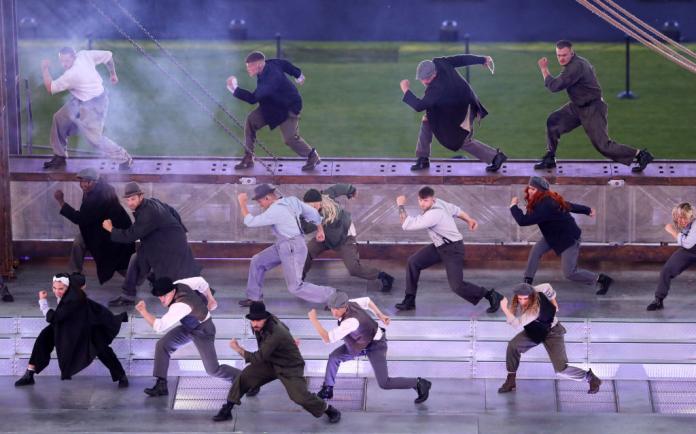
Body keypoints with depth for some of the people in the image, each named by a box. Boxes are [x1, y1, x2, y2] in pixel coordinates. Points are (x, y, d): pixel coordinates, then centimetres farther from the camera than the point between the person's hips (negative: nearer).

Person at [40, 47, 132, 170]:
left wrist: (45, 69, -4)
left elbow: (50, 88, -17)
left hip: (93, 105, -10)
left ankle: (124, 159, 8)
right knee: (59, 118, 12)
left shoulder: (71, 74, -30)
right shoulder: (84, 54, -9)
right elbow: (108, 55, 2)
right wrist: (113, 73, 18)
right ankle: (59, 157, 23)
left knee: (94, 138, -8)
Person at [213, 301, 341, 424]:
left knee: (300, 396, -17)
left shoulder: (275, 334, -37)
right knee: (243, 377, -4)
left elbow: (258, 358, -31)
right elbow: (283, 328, 10)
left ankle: (329, 410, 7)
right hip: (270, 363, 8)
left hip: (290, 367, -8)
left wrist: (238, 349, -22)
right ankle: (226, 410, 6)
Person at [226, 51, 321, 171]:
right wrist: (298, 74, 25)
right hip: (272, 105, 9)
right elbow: (284, 63, 6)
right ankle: (248, 158, 2)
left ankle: (312, 156, 13)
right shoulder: (269, 64, -14)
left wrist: (235, 89, -43)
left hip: (289, 108, -9)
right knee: (251, 120, -5)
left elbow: (253, 98, -44)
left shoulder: (271, 80, -41)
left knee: (290, 137, -15)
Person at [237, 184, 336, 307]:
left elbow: (250, 222, -19)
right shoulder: (292, 200, 0)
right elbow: (312, 212, 9)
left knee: (295, 287, -3)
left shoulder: (275, 211, -25)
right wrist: (320, 230, 24)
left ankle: (332, 295, 4)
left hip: (292, 250, -10)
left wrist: (242, 203, -8)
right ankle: (254, 298, 22)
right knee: (257, 261, 12)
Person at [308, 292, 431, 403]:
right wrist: (380, 315, 8)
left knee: (384, 383, -8)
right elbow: (366, 301, 3)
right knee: (334, 357, 4)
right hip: (362, 342, 8)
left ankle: (419, 384, 8)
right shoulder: (349, 304, -18)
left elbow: (327, 338, -45)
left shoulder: (352, 321, -44)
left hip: (375, 346, -8)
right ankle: (327, 390, 21)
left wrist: (313, 319, -38)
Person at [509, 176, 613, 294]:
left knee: (570, 272, -6)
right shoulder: (546, 199, -3)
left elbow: (523, 221, -38)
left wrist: (513, 206, -22)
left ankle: (603, 279, 10)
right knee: (535, 251, -1)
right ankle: (527, 282, 9)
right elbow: (568, 205, 11)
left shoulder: (545, 206, -34)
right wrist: (587, 210, 24)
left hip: (569, 237, -10)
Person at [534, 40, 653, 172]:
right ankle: (549, 159, 14)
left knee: (603, 145, -8)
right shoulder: (579, 61, 5)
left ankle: (640, 155, 3)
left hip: (592, 110, -10)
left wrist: (544, 69, -14)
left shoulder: (576, 66, -27)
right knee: (553, 121, 4)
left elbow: (554, 86, -27)